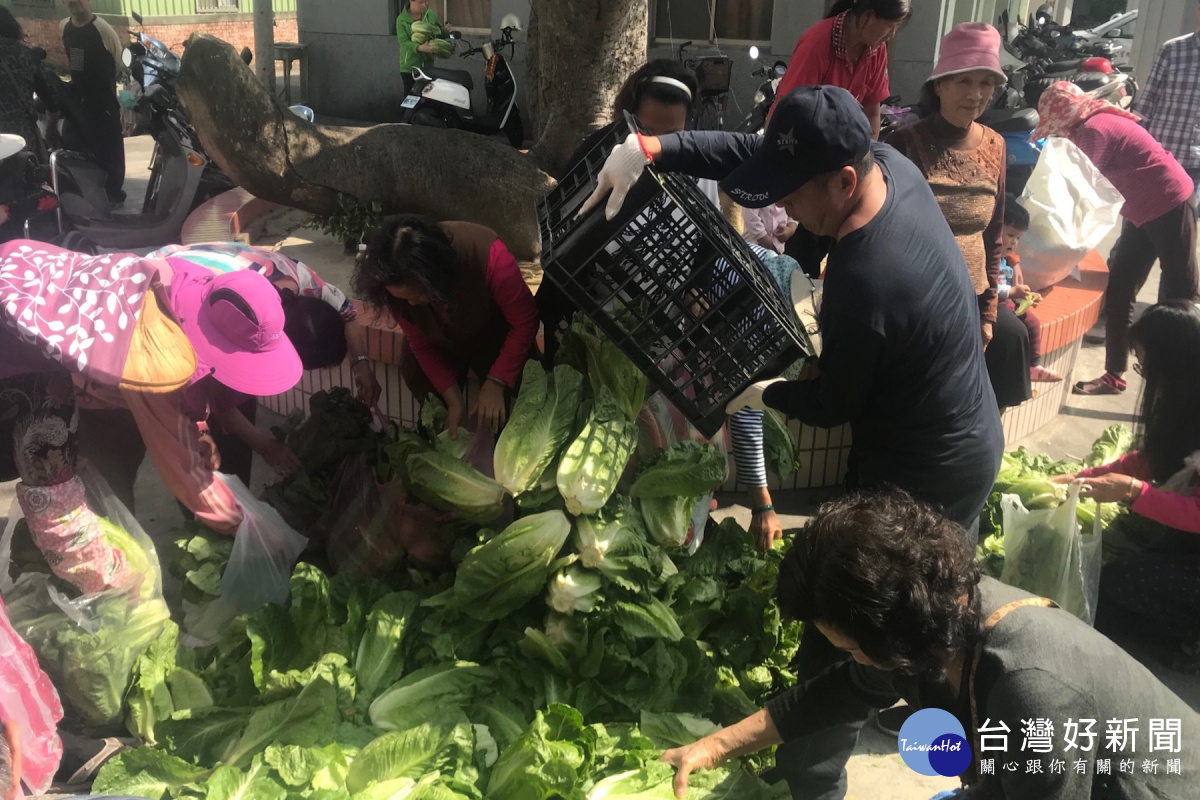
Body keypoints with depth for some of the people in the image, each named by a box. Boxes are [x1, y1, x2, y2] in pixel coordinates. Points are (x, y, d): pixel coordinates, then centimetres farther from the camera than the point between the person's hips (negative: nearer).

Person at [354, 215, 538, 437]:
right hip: (442, 341, 2)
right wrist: (453, 399, -20)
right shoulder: (396, 282, -30)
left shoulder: (487, 255, -41)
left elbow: (525, 321, -28)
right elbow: (420, 343, -15)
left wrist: (496, 383, -32)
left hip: (492, 333, -2)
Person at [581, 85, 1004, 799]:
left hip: (918, 478, -9)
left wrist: (759, 393, -2)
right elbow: (750, 151, -7)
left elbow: (831, 404, -18)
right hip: (975, 442, 9)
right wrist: (649, 148, -17)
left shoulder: (865, 286, -36)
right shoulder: (894, 165, -11)